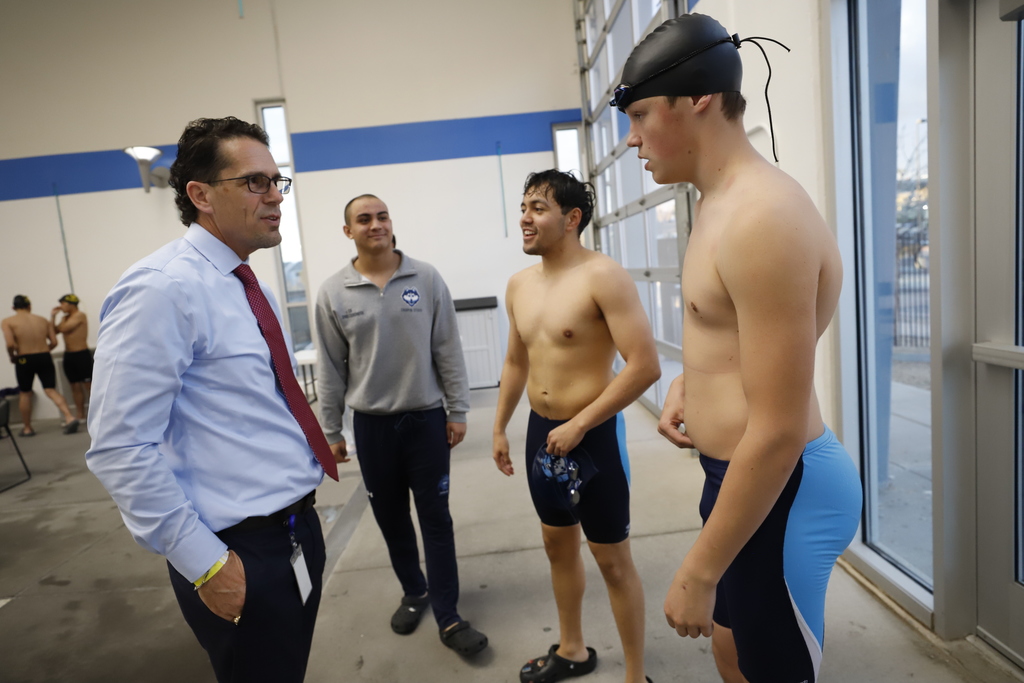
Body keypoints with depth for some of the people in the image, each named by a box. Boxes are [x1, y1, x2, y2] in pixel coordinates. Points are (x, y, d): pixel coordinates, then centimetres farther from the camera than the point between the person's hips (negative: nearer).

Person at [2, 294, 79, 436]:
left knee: (25, 393, 15)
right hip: (45, 358, 2)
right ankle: (70, 418, -17)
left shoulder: (7, 322, -2)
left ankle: (27, 428, 25)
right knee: (51, 390, 3)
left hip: (24, 360, -2)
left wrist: (12, 357, 3)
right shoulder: (43, 320, 8)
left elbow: (10, 344, -15)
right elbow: (54, 342, 4)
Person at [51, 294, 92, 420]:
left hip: (82, 354, -8)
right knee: (75, 386, 9)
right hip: (69, 356, 8)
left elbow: (63, 329, -15)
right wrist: (53, 316, 8)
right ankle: (81, 416, 13)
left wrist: (62, 319, 4)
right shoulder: (66, 318, 16)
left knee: (88, 385, -6)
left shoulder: (80, 315, -7)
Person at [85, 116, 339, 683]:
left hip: (298, 528, 8)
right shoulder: (163, 289, -18)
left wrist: (300, 526, 16)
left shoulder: (249, 288, 9)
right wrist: (206, 564, -18)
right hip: (244, 554, -8)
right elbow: (120, 448, -21)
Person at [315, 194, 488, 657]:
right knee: (390, 517, 15)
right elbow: (331, 369, 2)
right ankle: (414, 592, 38)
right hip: (371, 424, 2)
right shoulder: (333, 293, -2)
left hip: (426, 418, -1)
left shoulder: (426, 279, -4)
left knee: (435, 518, 5)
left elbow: (448, 351, -2)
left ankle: (447, 616, 19)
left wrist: (457, 411, -2)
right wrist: (330, 432, 4)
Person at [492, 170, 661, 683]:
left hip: (593, 435, -7)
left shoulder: (603, 277, -17)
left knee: (612, 560, 7)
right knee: (557, 544, 21)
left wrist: (578, 426, -20)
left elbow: (645, 366, -23)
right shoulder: (519, 284, 6)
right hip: (541, 431, 7)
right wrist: (500, 428, 17)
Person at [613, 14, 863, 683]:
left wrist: (698, 573, -19)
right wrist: (687, 382, 4)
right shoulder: (719, 202, 7)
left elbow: (778, 433, -26)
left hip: (778, 490, -9)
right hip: (737, 471, 9)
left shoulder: (764, 217, -25)